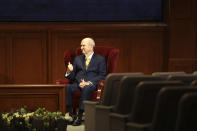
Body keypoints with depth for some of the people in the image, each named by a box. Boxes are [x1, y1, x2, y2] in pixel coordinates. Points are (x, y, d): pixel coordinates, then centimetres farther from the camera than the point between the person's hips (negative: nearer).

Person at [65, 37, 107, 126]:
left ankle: (80, 116, -39)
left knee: (86, 89, -40)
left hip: (91, 84, -4)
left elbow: (102, 76, -1)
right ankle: (69, 114, -29)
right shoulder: (78, 59, 24)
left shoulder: (100, 59, 11)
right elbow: (72, 77, 20)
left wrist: (89, 83, -15)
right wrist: (69, 71, -5)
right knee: (67, 87, -30)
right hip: (77, 83, 4)